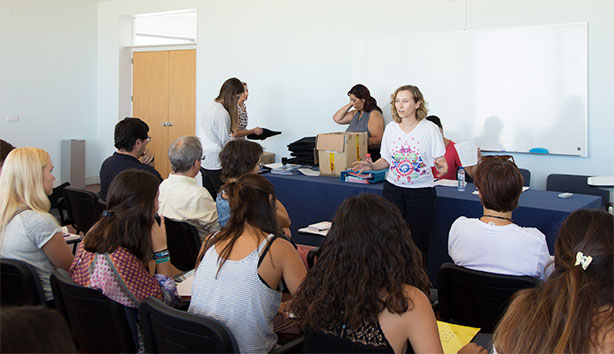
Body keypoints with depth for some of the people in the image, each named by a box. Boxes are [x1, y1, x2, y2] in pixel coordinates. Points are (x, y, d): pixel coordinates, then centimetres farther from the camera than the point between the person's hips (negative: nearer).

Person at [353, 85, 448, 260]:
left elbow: (441, 161, -4)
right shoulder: (391, 128, 7)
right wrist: (372, 165, -6)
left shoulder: (430, 129, -4)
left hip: (421, 192, -3)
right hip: (393, 188, 3)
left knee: (417, 242, 0)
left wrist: (442, 167, -27)